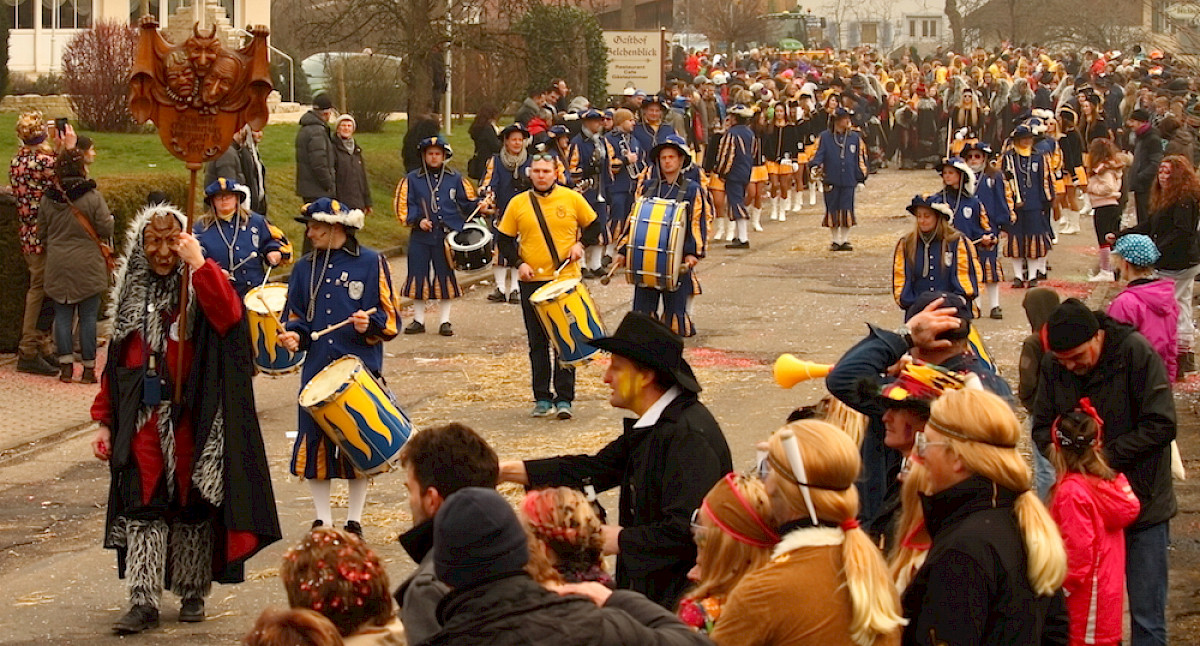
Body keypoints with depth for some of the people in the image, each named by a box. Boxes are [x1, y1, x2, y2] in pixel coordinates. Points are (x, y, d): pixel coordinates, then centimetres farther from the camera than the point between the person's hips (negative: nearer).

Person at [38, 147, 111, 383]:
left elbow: (42, 233, 8)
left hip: (58, 266, 3)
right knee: (88, 317, 3)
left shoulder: (47, 198, 0)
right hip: (88, 266, -3)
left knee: (62, 315, 10)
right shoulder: (93, 197, -12)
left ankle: (66, 366, 9)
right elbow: (106, 229, -11)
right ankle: (89, 368, 6)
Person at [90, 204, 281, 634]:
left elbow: (229, 316, -26)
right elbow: (115, 364, 14)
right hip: (143, 422, 3)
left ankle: (192, 592, 21)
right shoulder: (132, 296, 11)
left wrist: (198, 264, -29)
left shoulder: (199, 287, -3)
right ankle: (143, 602, -3)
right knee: (143, 509, -3)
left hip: (189, 420, -3)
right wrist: (104, 421, 11)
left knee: (192, 506, 7)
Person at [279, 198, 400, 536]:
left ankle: (354, 521, 16)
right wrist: (294, 335, -4)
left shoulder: (371, 263, 0)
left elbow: (390, 320, 0)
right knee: (315, 444, 2)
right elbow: (297, 315, 17)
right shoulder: (305, 267, 11)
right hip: (317, 368, 3)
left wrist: (369, 324, -20)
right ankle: (322, 521, 13)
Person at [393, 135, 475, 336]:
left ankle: (445, 321, 12)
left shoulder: (455, 179, 8)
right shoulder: (412, 180, 6)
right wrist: (418, 220, -11)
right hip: (421, 238, 0)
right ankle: (418, 320, 12)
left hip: (448, 237, 0)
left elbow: (468, 203, 9)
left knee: (446, 277, 3)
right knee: (418, 276, 1)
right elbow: (403, 206, 3)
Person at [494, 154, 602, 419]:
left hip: (566, 280, -1)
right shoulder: (517, 204, 3)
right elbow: (504, 240, 8)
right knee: (538, 343, 6)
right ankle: (542, 399, 13)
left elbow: (593, 226, 12)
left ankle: (564, 399, 2)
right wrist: (518, 263, -7)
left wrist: (581, 244, -6)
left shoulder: (572, 199, 1)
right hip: (532, 282, 1)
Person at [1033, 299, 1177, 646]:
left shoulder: (1137, 353, -16)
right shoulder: (1053, 364, -3)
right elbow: (1042, 426, 5)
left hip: (1142, 501, -4)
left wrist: (1106, 455, -21)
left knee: (1146, 615, 1)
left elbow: (1161, 425, -17)